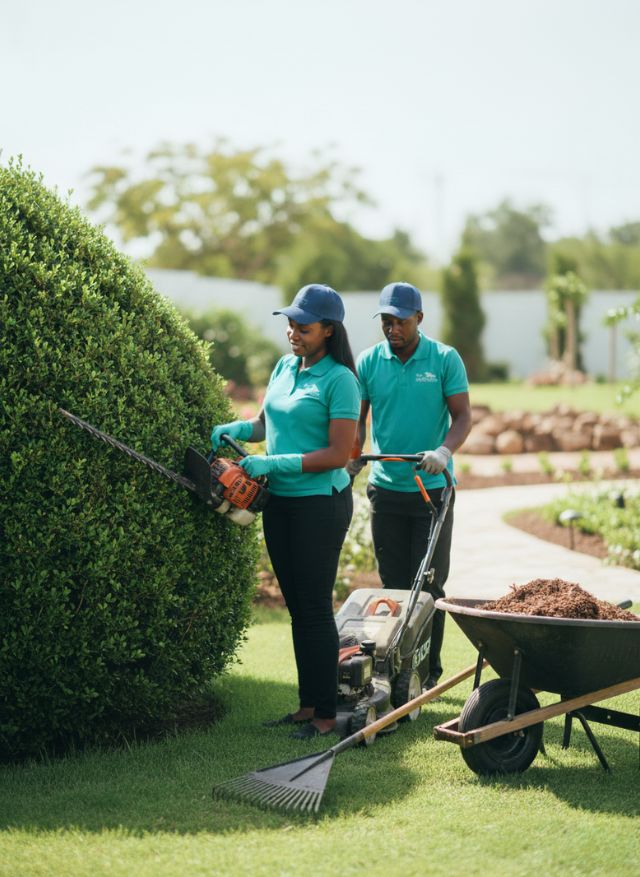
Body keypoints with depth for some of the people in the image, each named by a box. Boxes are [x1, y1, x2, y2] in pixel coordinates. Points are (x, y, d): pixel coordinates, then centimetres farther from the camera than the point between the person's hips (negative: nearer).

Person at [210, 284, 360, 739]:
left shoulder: (339, 379, -14)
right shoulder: (285, 366, 10)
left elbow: (339, 454, -18)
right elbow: (265, 424, 19)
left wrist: (272, 463, -20)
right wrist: (229, 430, 0)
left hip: (320, 504, -8)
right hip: (279, 503, 8)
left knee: (315, 608, -4)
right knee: (296, 607, 12)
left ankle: (326, 715, 5)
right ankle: (307, 705, 21)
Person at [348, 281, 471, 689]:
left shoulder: (445, 360, -4)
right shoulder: (369, 361, 3)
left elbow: (462, 416, -6)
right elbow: (357, 417, 7)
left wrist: (445, 450, -24)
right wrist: (352, 454, -12)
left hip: (433, 488, -2)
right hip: (385, 487, 3)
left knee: (429, 584, 1)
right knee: (394, 583, 7)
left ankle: (430, 669, 10)